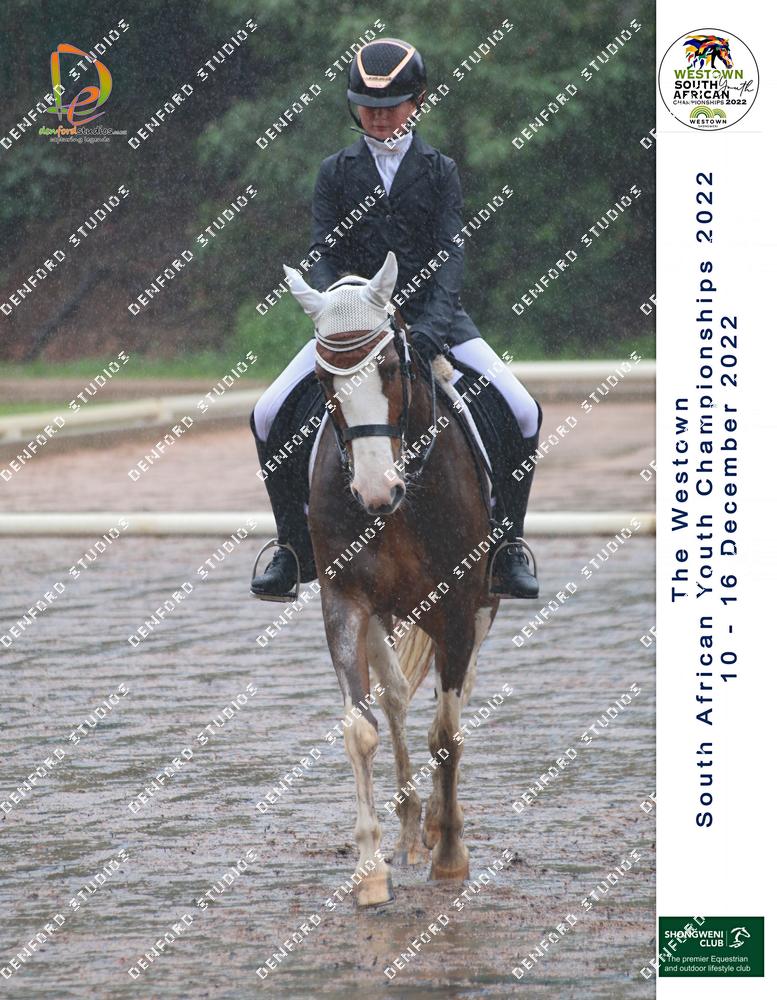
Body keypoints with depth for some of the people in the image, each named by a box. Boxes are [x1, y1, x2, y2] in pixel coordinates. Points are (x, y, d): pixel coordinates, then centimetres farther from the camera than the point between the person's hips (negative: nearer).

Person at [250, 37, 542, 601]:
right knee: (269, 417, -16)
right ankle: (296, 548, 1)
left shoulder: (439, 171, 4)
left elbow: (450, 253, -7)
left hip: (431, 315, -1)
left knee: (523, 414, -19)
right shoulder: (336, 172, 7)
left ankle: (506, 547, -2)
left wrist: (433, 322, -25)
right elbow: (322, 256, -1)